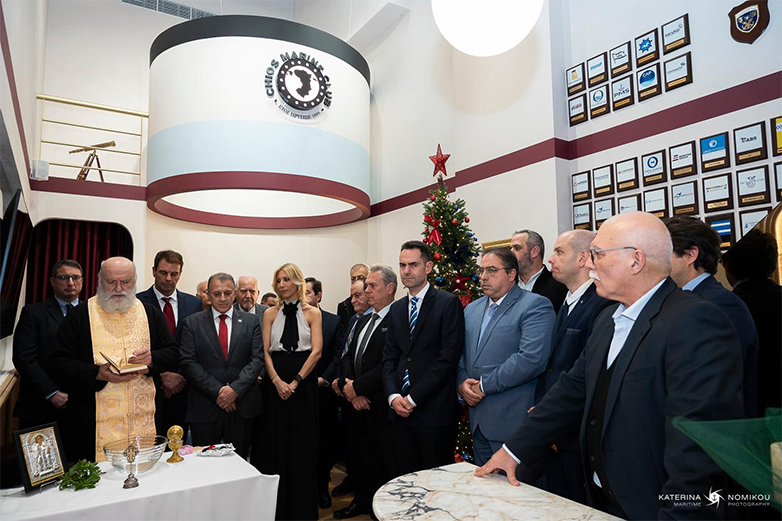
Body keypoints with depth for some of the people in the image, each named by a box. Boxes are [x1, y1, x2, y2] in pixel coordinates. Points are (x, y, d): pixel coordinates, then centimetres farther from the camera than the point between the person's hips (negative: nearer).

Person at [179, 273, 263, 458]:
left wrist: (235, 389, -14)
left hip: (242, 406, 1)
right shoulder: (192, 322, 3)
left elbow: (257, 358, -1)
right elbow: (188, 361, -4)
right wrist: (216, 391, -12)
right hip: (204, 408, 0)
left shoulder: (251, 321, 5)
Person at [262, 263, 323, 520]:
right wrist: (277, 381, -12)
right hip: (276, 383, 2)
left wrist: (295, 382, -14)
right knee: (277, 443, 7)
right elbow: (265, 351, 1)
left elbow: (316, 351, -7)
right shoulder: (270, 313, 8)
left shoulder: (312, 312, 1)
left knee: (303, 443, 4)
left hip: (304, 382, -2)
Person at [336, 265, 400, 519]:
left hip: (383, 405, -8)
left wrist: (357, 386, -16)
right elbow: (349, 357, 14)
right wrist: (348, 387, -4)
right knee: (366, 458, 20)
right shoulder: (363, 321, 15)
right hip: (361, 403, 8)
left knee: (390, 462, 4)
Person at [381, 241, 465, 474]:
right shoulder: (396, 308, 13)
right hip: (401, 410, 5)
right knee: (407, 478, 13)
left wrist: (413, 398, -13)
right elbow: (389, 357, 12)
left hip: (435, 411, -5)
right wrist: (393, 396, -4)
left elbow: (449, 357, -13)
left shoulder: (448, 303, -6)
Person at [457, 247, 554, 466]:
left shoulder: (535, 306, -9)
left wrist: (485, 385, -16)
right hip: (478, 422, 7)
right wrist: (462, 383, -4)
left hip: (514, 423, -6)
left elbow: (532, 358, -21)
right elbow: (460, 354, 16)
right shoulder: (471, 310, 15)